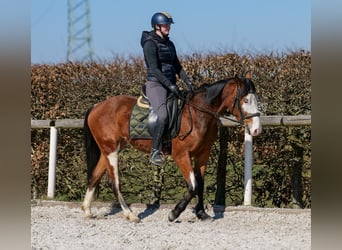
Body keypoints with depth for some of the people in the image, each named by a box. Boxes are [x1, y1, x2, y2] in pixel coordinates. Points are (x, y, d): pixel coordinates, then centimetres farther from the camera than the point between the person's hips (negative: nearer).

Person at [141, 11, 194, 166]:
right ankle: (155, 152, -22)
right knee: (162, 115, -27)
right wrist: (169, 84, -23)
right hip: (155, 84, -9)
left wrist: (187, 81, 2)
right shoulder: (150, 43, -8)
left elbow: (177, 66, 17)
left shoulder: (169, 44, 17)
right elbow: (154, 68, -16)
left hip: (170, 85, 9)